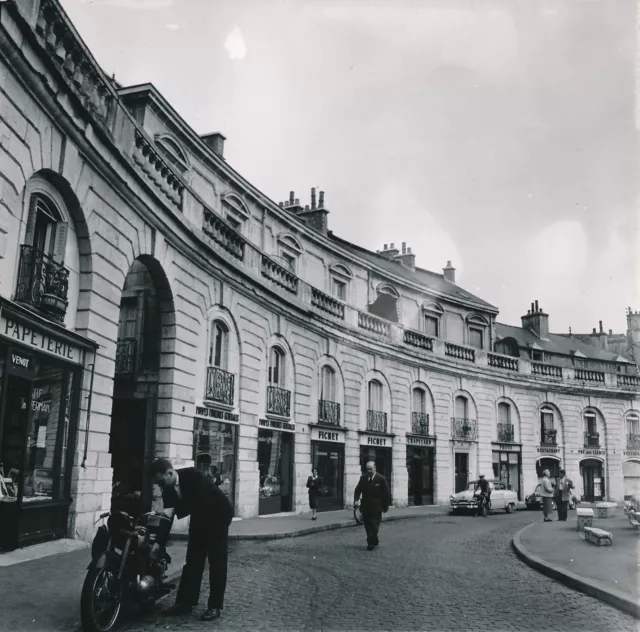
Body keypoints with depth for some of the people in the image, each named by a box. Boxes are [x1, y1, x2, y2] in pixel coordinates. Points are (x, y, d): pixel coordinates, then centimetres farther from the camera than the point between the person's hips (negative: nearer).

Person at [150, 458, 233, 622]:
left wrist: (174, 510, -39)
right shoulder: (168, 489, -9)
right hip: (199, 516, 6)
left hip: (218, 513, -6)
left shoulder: (192, 474, -29)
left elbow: (201, 502, -37)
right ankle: (185, 602, 13)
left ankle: (214, 606, 0)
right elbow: (168, 516, -5)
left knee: (217, 561, -5)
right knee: (193, 559, 5)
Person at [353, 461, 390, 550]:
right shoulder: (363, 478, 4)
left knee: (374, 526, -5)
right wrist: (356, 500, -15)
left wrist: (385, 506, -2)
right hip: (365, 506, 4)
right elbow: (357, 490, 3)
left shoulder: (381, 479, -6)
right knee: (367, 526, 9)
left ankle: (371, 543, 1)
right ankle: (375, 541, 26)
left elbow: (386, 494, -2)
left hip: (376, 507, -4)